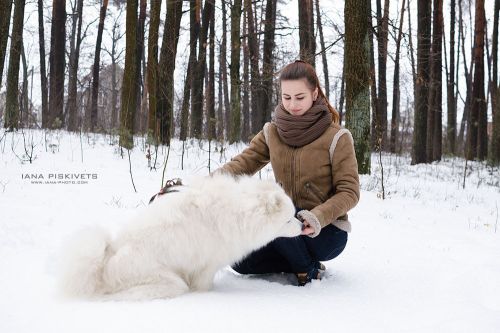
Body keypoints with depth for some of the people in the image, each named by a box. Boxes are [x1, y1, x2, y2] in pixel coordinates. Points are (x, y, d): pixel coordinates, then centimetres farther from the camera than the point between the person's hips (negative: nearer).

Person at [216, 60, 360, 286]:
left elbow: (349, 192, -13)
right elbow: (243, 163, -6)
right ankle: (302, 259, 8)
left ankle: (308, 267, -7)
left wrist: (318, 217, -31)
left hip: (327, 231, -5)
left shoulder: (336, 138, -11)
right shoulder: (272, 132, 3)